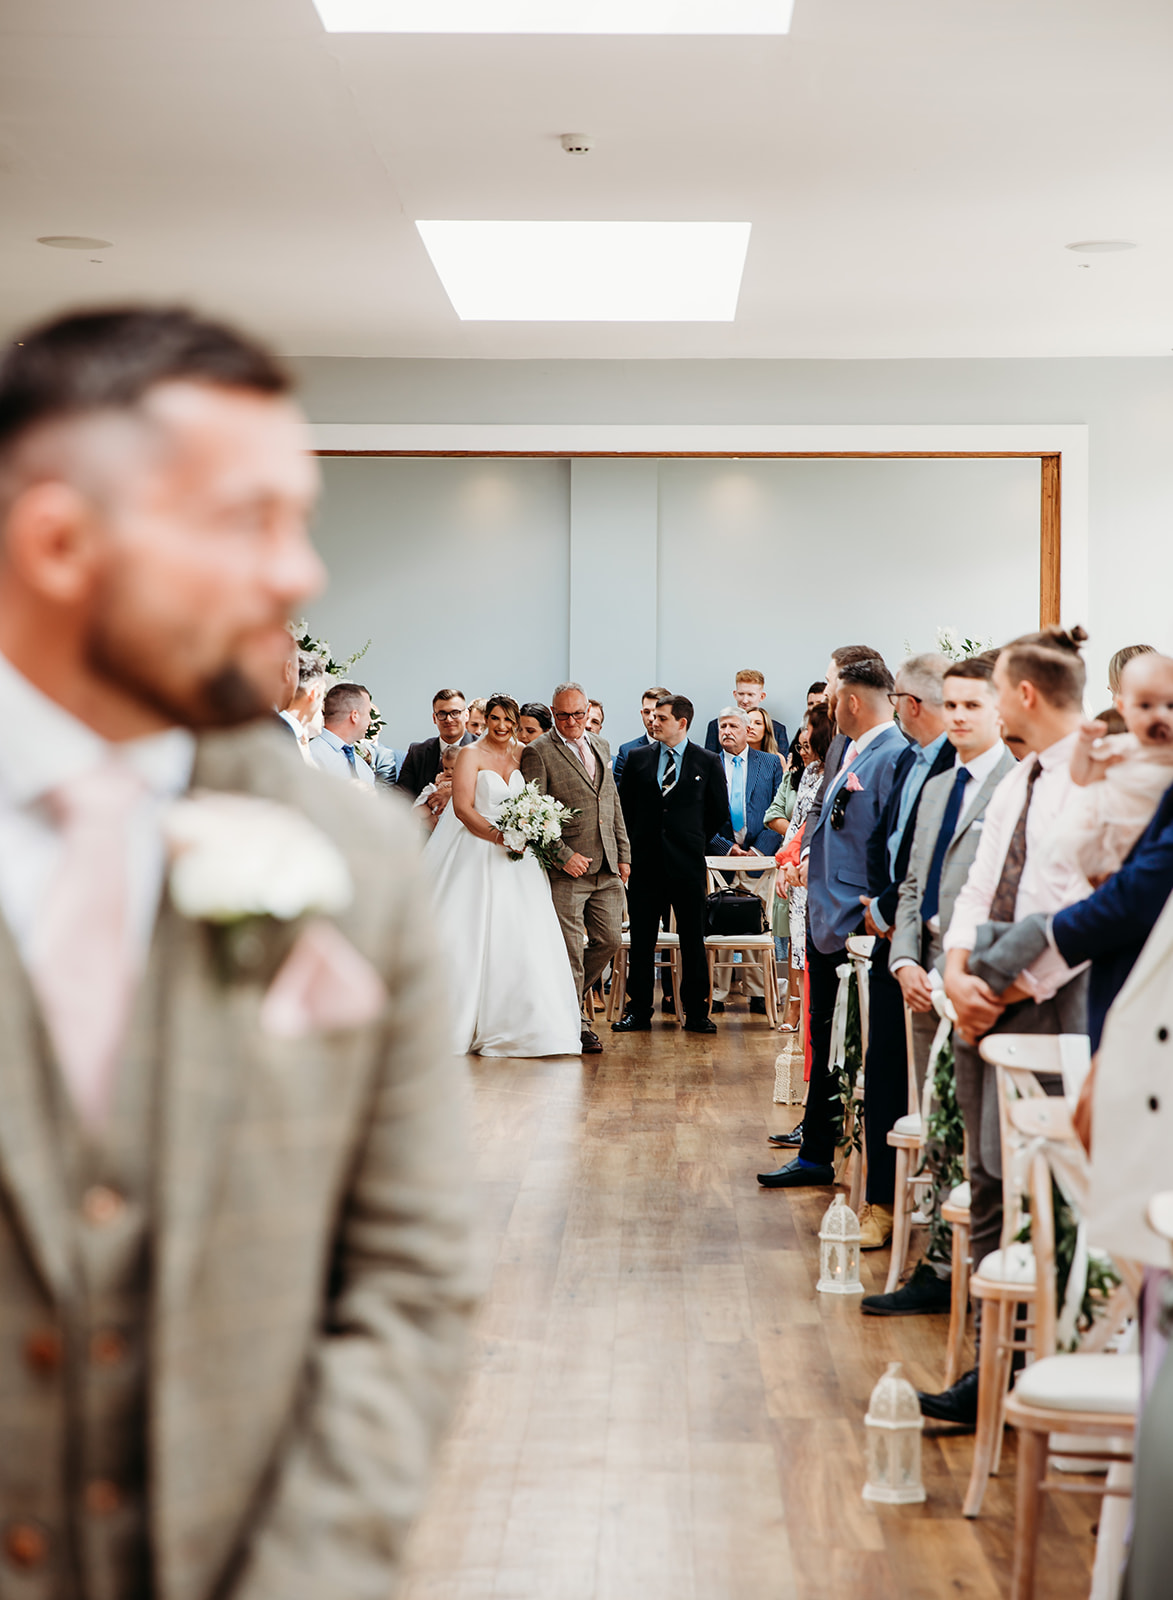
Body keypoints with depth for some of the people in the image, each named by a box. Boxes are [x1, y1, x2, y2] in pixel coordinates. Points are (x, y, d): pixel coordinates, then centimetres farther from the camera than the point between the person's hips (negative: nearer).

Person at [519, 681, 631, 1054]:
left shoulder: (600, 746, 15)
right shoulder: (538, 753, -6)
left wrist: (623, 853, 13)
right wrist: (564, 856, -16)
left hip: (607, 869, 6)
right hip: (566, 870, -6)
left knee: (609, 940, 7)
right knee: (571, 949, -3)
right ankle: (576, 1022, 6)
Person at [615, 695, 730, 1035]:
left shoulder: (707, 762, 3)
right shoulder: (637, 759, 7)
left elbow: (719, 812, 10)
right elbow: (624, 806, 14)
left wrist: (694, 840, 9)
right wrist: (636, 843, 10)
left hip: (687, 864, -1)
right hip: (645, 862, 2)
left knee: (693, 940, 2)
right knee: (641, 940, 4)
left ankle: (696, 1013, 8)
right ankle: (639, 1011, 10)